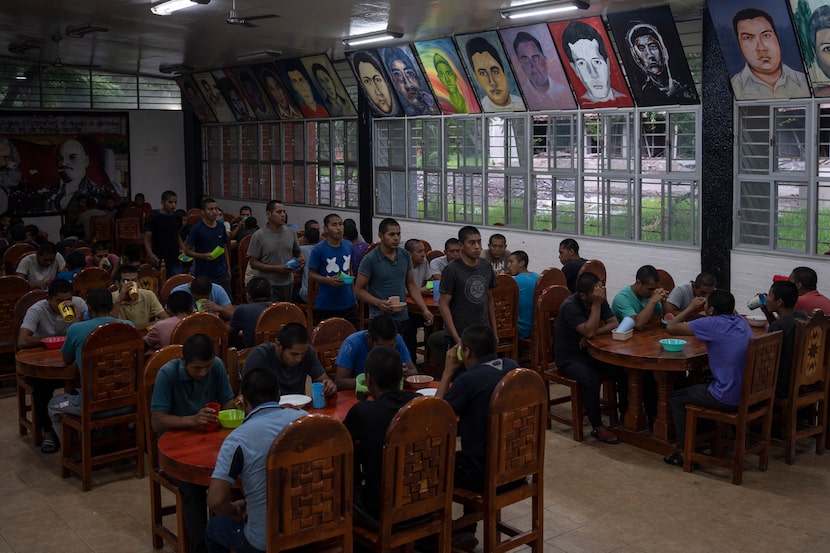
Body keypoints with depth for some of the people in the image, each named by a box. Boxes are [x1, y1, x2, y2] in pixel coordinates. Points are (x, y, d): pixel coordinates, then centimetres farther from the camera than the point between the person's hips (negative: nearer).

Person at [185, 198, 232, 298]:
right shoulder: (197, 228, -8)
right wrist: (204, 256, -20)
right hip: (203, 275, -4)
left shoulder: (221, 227, 7)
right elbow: (187, 250, -6)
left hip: (221, 274, 4)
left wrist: (228, 268, 13)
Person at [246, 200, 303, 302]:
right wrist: (276, 268, -19)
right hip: (269, 285, -5)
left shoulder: (291, 232, 5)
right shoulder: (259, 236, -8)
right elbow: (253, 263, -9)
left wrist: (301, 259, -6)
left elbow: (297, 252, 19)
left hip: (288, 283, 5)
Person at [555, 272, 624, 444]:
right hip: (569, 357, -7)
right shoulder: (570, 306, -21)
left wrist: (592, 333, -19)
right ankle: (597, 427, -20)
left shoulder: (600, 300, 1)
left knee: (624, 371, -15)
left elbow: (614, 324, -5)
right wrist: (596, 305, -27)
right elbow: (589, 331, -29)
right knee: (591, 379, -34)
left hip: (592, 353, 7)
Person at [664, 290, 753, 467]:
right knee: (699, 384, 33)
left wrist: (691, 308, 1)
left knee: (676, 399, 13)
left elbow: (671, 328, -13)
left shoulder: (712, 324, -17)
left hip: (729, 399, -8)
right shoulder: (741, 321, 5)